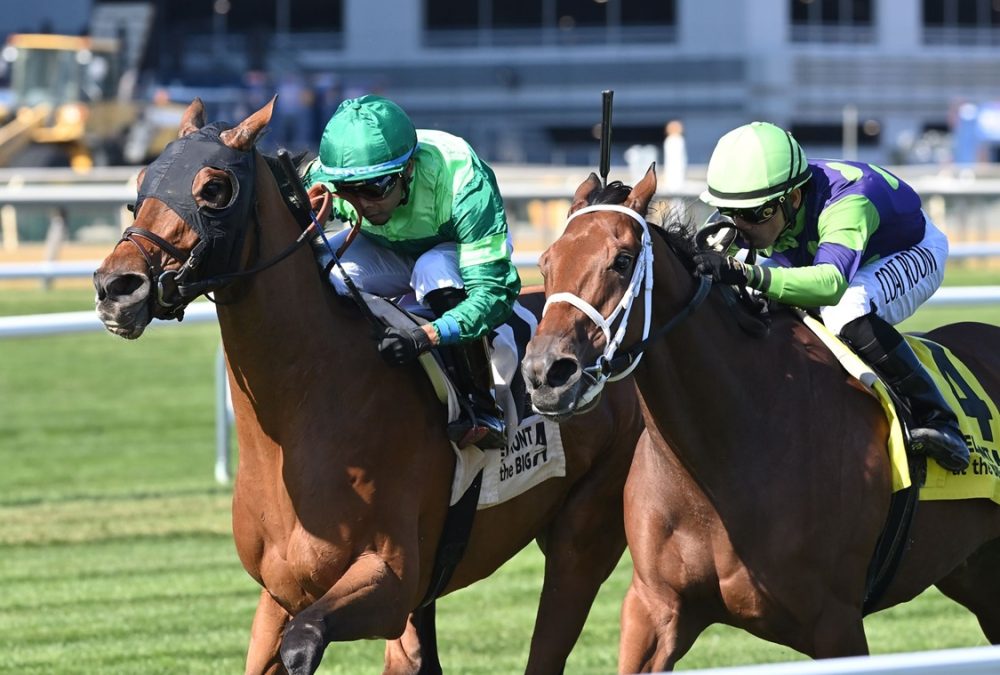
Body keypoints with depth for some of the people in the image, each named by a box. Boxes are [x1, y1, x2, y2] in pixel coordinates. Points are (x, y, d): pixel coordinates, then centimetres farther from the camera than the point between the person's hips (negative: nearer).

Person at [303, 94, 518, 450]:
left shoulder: (459, 177, -39)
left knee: (436, 270, -38)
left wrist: (428, 335, -58)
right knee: (319, 268, -27)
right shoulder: (324, 180, -29)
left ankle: (482, 410, -25)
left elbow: (495, 289, -41)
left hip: (468, 251, -3)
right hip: (387, 254, 3)